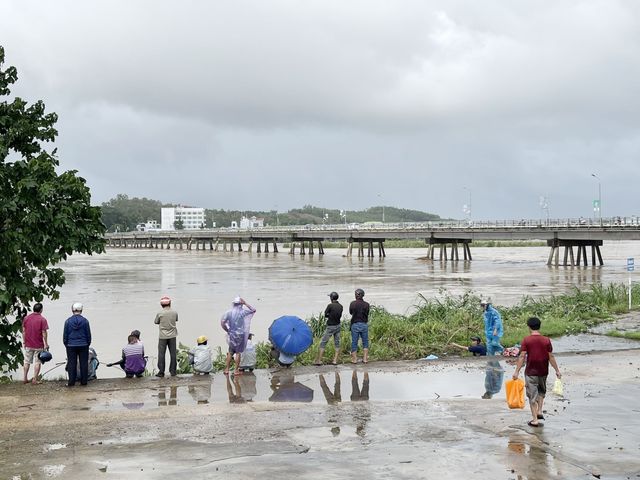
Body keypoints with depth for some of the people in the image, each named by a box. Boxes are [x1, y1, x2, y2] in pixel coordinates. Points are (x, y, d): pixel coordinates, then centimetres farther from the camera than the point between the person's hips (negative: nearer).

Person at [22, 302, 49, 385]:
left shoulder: (26, 318, 2)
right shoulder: (42, 319, -10)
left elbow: (23, 331, 6)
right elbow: (44, 333, -11)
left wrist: (24, 341, 15)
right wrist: (46, 344, -4)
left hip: (28, 344, 4)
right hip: (38, 345, -4)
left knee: (27, 361, 14)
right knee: (37, 362, 4)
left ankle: (25, 378, 18)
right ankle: (35, 380, 3)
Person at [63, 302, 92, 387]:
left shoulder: (68, 321, -4)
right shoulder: (85, 321, -5)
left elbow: (65, 335, 2)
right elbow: (88, 335, 2)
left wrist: (66, 344, 14)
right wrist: (88, 344, 15)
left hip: (71, 346, 0)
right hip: (83, 345, 0)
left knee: (71, 364, 5)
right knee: (84, 363, 7)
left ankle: (71, 382, 5)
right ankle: (83, 381, 8)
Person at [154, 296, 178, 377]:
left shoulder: (160, 313, -10)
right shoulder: (174, 312, -3)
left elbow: (156, 322, 2)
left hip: (163, 336, -2)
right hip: (172, 335, 2)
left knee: (161, 354, 4)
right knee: (173, 353, 9)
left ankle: (161, 371, 3)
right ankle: (173, 371, 11)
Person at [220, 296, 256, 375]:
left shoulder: (229, 312, -1)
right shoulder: (242, 312, -6)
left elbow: (222, 322, -7)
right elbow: (253, 310, 7)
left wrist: (227, 330, 6)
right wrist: (245, 303, 3)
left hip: (232, 334, 2)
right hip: (240, 334, -2)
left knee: (230, 352, 13)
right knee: (238, 352, 3)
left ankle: (227, 369, 13)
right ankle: (236, 370, 5)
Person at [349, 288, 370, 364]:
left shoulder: (352, 304, -5)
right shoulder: (366, 304, -5)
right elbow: (367, 314, 1)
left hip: (355, 324, 0)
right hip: (364, 324, 0)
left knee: (354, 342, 8)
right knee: (365, 342, 11)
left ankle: (354, 359, 9)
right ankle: (365, 358, 9)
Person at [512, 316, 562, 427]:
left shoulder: (526, 340, -10)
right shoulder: (546, 340, -4)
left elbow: (522, 357, -13)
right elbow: (551, 357, -2)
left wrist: (517, 371, -10)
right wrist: (557, 370, 7)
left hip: (530, 372, -2)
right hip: (543, 372, 2)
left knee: (532, 395, 4)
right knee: (541, 391, 27)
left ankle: (535, 419, 4)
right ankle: (539, 411, 20)